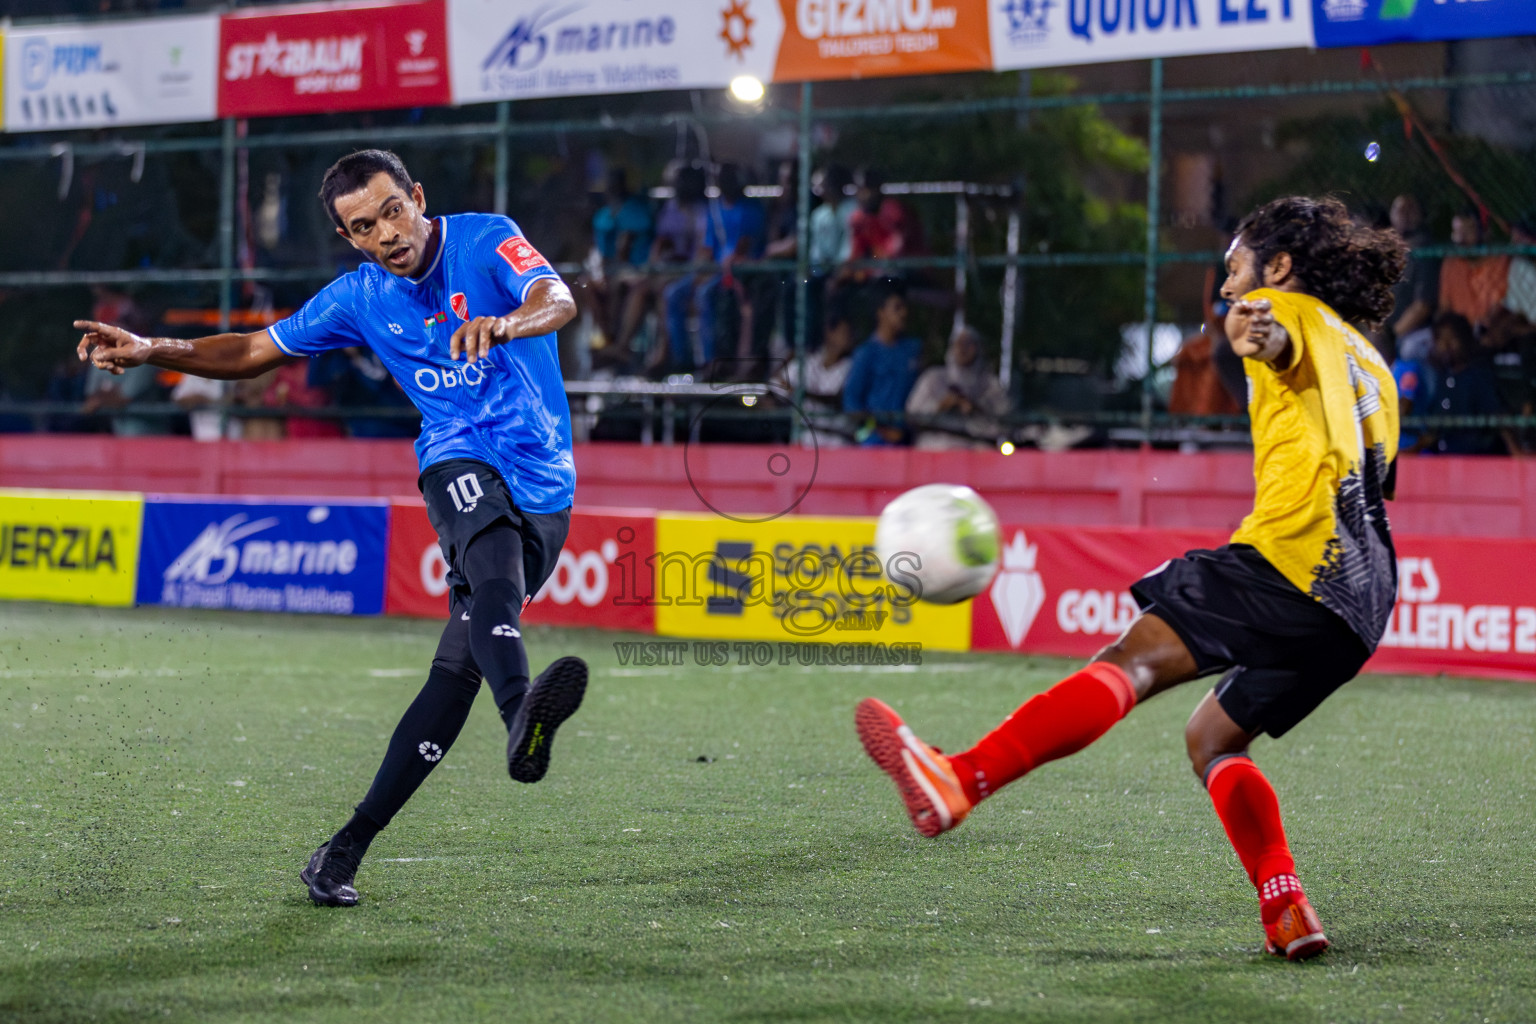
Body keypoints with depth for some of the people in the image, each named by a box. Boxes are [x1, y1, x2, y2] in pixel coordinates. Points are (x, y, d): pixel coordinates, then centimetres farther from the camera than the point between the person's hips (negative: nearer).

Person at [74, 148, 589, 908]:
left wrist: (505, 324, -47)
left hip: (543, 488, -1)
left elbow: (558, 301, -23)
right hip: (461, 466, 1)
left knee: (459, 669, -6)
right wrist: (151, 352, 2)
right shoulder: (359, 298, 7)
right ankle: (522, 717, -64)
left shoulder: (487, 242, -4)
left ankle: (348, 847, 0)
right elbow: (256, 352, 17)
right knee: (496, 583, -34)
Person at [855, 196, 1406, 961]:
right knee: (1213, 741, 15)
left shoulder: (1292, 310, 10)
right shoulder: (1370, 366, 34)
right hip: (1360, 602, 8)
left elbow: (1280, 342, -17)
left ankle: (961, 782, -36)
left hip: (1293, 552, -8)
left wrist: (1258, 334, -39)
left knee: (1136, 658, -21)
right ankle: (1287, 916, -1)